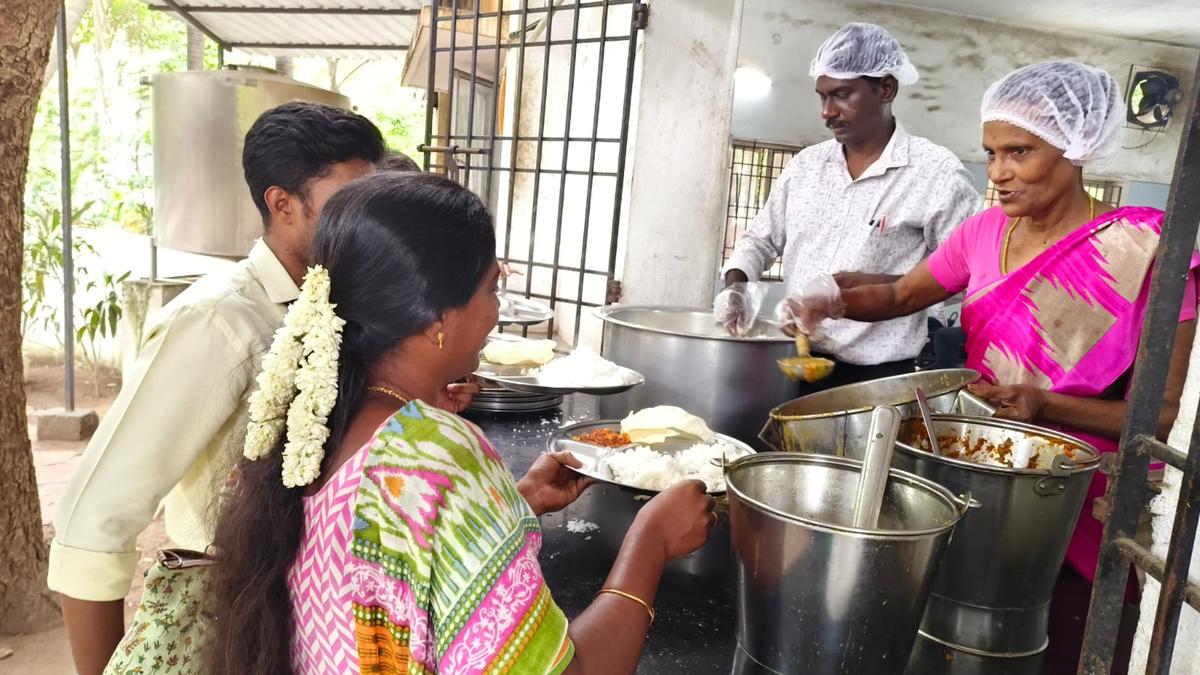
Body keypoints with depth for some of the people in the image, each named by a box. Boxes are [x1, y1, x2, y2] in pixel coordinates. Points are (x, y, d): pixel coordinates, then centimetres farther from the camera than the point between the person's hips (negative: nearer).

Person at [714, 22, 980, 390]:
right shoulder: (806, 164, 6)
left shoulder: (937, 172, -8)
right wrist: (735, 284, -5)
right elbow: (760, 239, 15)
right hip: (793, 362, 5)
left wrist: (875, 286, -20)